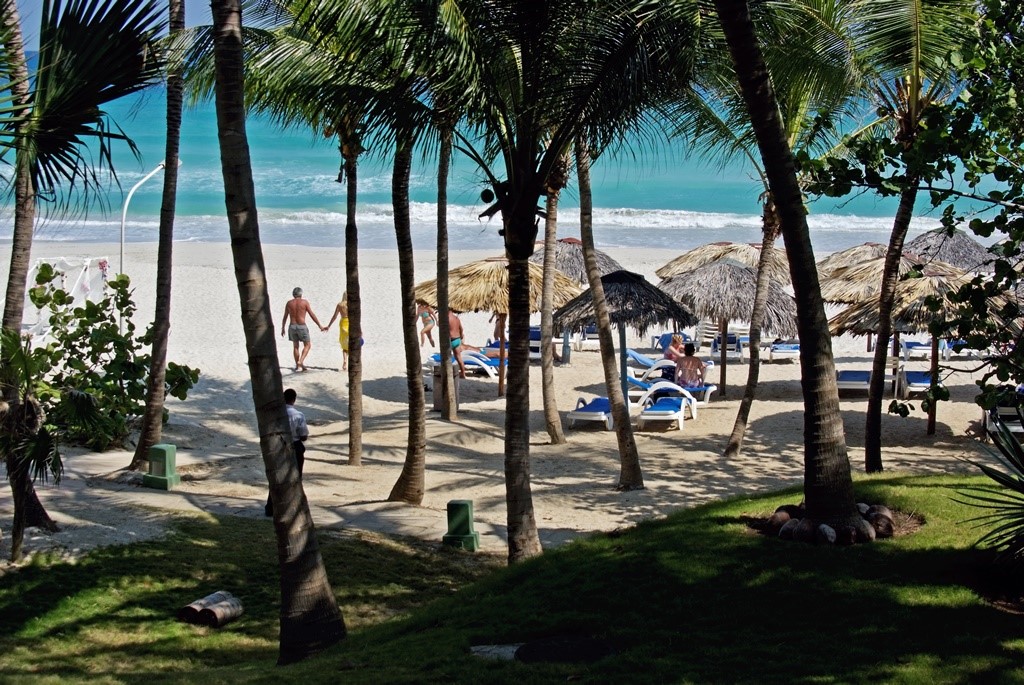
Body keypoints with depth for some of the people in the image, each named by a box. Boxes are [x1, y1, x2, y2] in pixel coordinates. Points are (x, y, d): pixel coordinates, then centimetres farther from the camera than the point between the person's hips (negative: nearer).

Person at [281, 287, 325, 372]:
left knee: (295, 346, 18)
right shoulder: (305, 302, -4)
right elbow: (312, 315, -4)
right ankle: (301, 361, -9)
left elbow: (285, 317, 9)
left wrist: (282, 329, 21)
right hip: (302, 327, -3)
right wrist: (320, 326, 1)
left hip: (292, 326, 3)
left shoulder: (289, 303, 4)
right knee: (307, 345, 10)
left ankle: (297, 365, 17)